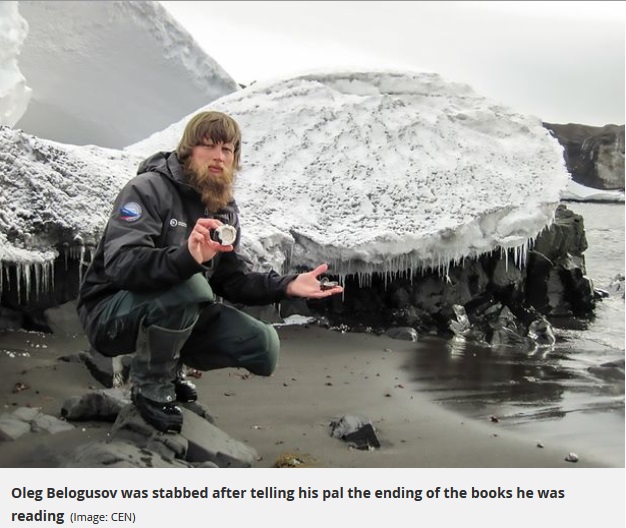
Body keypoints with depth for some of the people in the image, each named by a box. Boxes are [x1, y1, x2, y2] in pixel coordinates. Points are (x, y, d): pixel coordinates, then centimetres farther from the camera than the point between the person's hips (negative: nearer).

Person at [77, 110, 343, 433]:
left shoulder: (226, 210, 5)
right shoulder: (148, 189, -18)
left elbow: (234, 279, 5)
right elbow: (121, 264, -32)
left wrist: (288, 286, -11)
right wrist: (186, 257, -49)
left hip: (177, 315, 7)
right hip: (112, 312, -6)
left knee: (263, 347, -8)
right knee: (188, 286, -37)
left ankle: (169, 364, 13)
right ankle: (150, 385, -12)